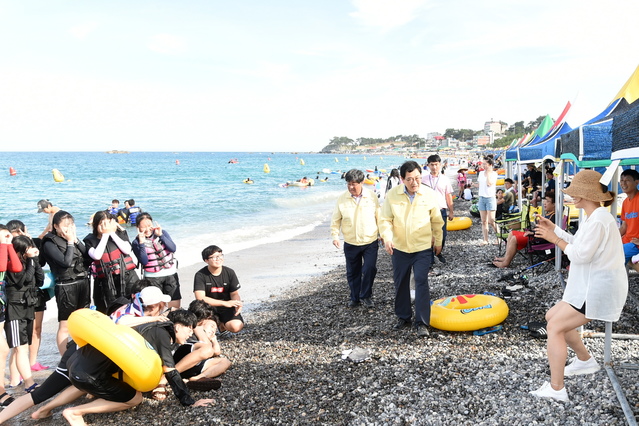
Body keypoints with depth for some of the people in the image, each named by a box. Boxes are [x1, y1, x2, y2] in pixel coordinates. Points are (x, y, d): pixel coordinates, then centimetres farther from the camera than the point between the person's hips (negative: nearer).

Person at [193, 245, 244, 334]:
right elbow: (200, 298, -22)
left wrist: (237, 304, -26)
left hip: (227, 309, 2)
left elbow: (234, 294, 0)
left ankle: (222, 324, 12)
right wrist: (225, 303, -28)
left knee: (236, 327, -25)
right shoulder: (200, 275, -12)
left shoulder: (229, 272, -4)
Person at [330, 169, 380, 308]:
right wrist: (335, 235, -8)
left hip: (370, 241, -1)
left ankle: (366, 296, 13)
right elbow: (336, 219, 3)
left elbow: (379, 217, 6)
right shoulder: (342, 199, -4)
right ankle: (355, 298, 28)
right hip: (350, 243, 1)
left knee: (370, 269, -9)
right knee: (353, 272, 10)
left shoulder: (371, 196, -4)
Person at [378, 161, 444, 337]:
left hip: (423, 247, -1)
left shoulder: (430, 194, -7)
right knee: (400, 283, 12)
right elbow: (385, 220, -5)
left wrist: (438, 241, 12)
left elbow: (437, 220, 6)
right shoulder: (392, 195, -8)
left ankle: (422, 323, -2)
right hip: (399, 247, 2)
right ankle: (403, 317, 30)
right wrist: (387, 238, -21)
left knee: (421, 282, -9)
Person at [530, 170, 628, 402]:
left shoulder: (598, 220, -21)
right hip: (591, 286, 11)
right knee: (553, 317, 18)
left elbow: (580, 254, -24)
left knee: (554, 328, -11)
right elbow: (578, 244, 15)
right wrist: (554, 229, 11)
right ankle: (585, 360, 31)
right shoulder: (595, 217, 13)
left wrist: (555, 239, -15)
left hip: (597, 290, -11)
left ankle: (556, 389, -8)